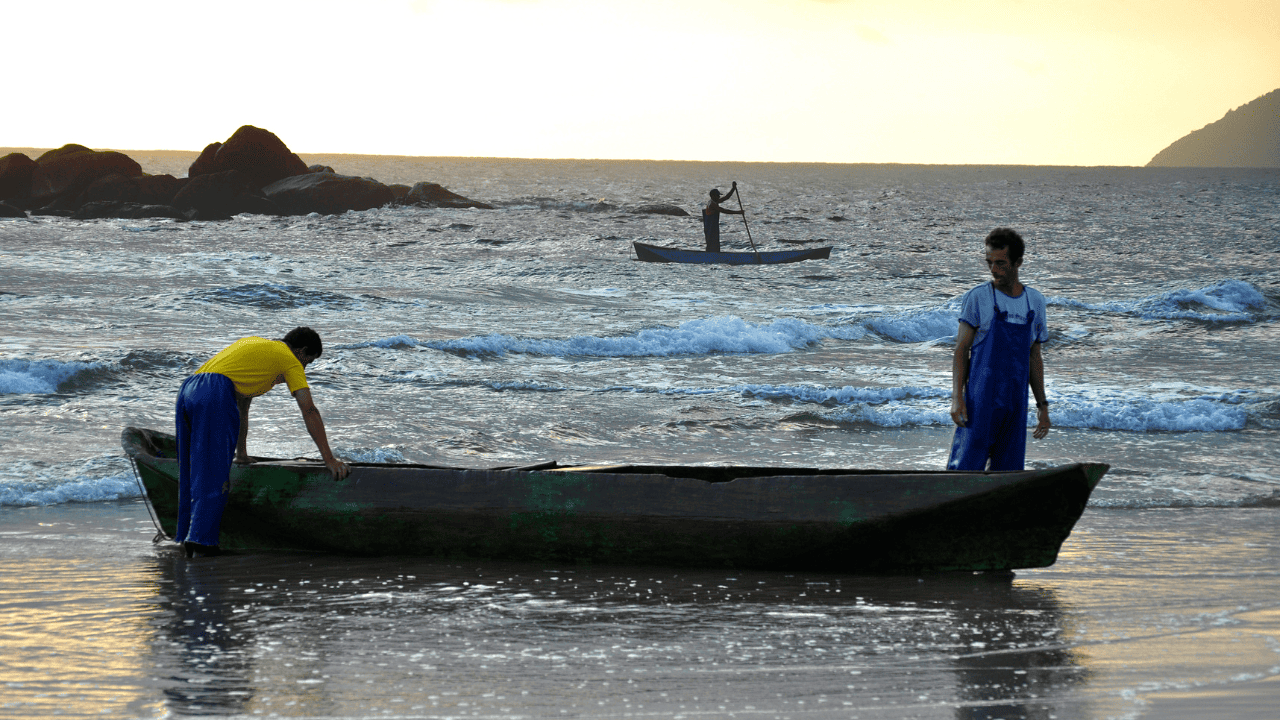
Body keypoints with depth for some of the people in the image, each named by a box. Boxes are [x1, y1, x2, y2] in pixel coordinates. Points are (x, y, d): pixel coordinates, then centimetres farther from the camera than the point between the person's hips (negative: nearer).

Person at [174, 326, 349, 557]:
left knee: (192, 473, 13)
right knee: (215, 477, -8)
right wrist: (329, 460, 5)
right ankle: (201, 541, -17)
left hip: (187, 392, 8)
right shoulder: (290, 361, 12)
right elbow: (309, 412, 6)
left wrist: (241, 452, 49)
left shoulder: (250, 344, 36)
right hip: (215, 397, -8)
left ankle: (187, 539, 12)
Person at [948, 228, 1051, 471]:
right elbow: (961, 350, -3)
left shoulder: (1035, 301, 10)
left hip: (1015, 403, 4)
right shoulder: (978, 298, -3)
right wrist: (957, 398, -13)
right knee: (965, 469, -10)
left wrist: (1042, 405, 14)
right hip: (981, 399, -4)